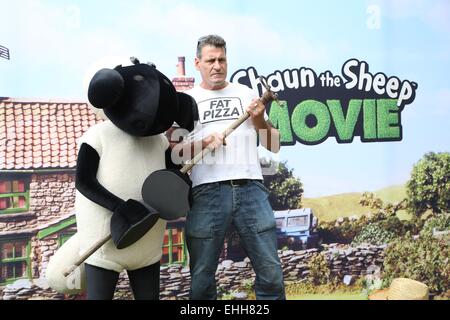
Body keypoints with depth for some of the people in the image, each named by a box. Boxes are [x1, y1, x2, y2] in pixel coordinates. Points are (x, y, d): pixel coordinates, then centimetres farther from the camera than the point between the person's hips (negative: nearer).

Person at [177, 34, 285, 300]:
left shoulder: (247, 94, 17)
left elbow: (274, 146, 17)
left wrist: (258, 120, 0)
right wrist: (201, 145, -13)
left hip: (251, 187, 2)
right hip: (207, 191, -1)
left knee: (271, 273, 1)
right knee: (202, 278, 5)